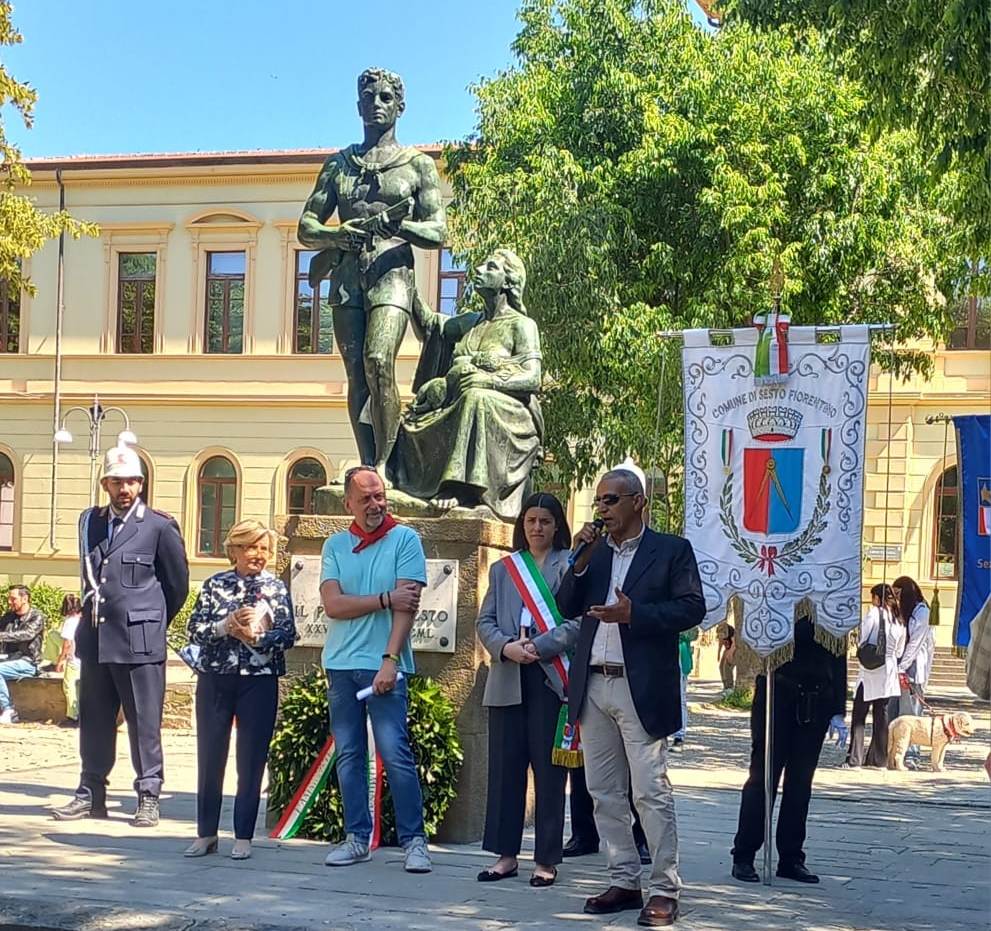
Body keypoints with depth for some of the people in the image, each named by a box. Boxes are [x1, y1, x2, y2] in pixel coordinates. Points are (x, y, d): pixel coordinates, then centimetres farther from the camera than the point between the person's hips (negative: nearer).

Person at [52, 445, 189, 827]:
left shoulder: (159, 527, -4)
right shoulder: (89, 522, 12)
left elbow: (178, 584, 4)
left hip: (139, 641, -5)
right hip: (94, 637, 5)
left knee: (144, 723, -1)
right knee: (94, 721, 11)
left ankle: (148, 798, 5)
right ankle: (91, 794, 19)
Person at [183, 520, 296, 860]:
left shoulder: (276, 587, 3)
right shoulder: (215, 584, 5)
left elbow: (288, 635, -4)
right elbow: (194, 629, -1)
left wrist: (254, 637, -19)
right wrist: (226, 626, -17)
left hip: (259, 681, -1)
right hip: (215, 679, 1)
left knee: (251, 760, 2)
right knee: (209, 755, 6)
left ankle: (243, 836, 11)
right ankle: (206, 833, 16)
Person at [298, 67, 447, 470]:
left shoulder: (418, 164, 11)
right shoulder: (338, 164, 19)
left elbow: (438, 233, 3)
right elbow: (306, 228, 15)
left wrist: (397, 226, -17)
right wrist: (338, 235, -7)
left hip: (391, 271, -3)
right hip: (346, 275, 4)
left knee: (378, 360, -23)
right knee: (356, 374, -4)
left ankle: (384, 465, -22)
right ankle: (367, 468, -4)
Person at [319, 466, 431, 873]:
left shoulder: (405, 540, 0)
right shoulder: (335, 546, 10)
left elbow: (406, 607, -8)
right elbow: (332, 605, -2)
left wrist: (390, 661, -16)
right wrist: (385, 598, -10)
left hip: (383, 664, -4)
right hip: (341, 664, 4)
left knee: (396, 754, -7)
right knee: (348, 755, 7)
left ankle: (414, 840, -1)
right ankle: (357, 838, 14)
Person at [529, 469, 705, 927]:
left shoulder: (672, 549, 0)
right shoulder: (594, 553, 16)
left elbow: (692, 607, -8)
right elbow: (567, 608, 10)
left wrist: (634, 613, -18)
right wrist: (582, 560, -3)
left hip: (641, 688, -6)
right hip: (593, 687, 6)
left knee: (651, 791, -6)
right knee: (605, 793, 9)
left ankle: (664, 890, 0)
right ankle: (624, 882, 17)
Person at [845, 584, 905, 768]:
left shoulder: (873, 614, -9)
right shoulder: (899, 620, 7)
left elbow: (862, 639, -12)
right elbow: (899, 651, 12)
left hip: (869, 672, -5)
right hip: (888, 672, 5)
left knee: (859, 715, 0)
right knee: (882, 715, 11)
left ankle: (854, 758, -5)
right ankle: (879, 758, 14)